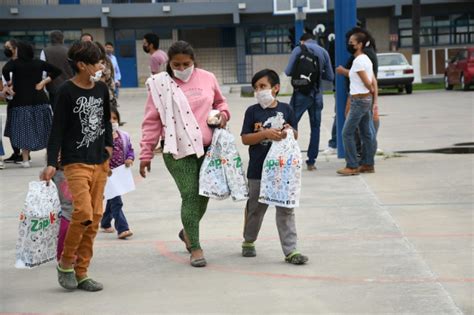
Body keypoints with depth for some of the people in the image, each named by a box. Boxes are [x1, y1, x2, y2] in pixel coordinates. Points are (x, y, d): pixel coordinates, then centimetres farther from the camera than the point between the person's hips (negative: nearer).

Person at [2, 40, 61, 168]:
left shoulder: (15, 63, -5)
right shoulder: (39, 63, 5)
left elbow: (5, 70, -24)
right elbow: (56, 71, 3)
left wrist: (9, 82, -8)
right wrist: (44, 81, 2)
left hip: (21, 101, -3)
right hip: (40, 100, 3)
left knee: (23, 130, 1)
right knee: (45, 129, 11)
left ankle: (25, 159, -2)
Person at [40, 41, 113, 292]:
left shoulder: (101, 88, 9)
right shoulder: (67, 91, -8)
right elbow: (58, 129, -9)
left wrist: (109, 145, 11)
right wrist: (51, 163, -14)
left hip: (100, 161, 6)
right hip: (76, 162, -6)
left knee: (95, 217, 4)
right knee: (83, 214, -17)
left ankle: (81, 274, 12)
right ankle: (65, 264, 5)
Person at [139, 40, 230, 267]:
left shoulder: (207, 78, 4)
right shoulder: (160, 85, -3)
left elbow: (219, 102, 23)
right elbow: (151, 122, 0)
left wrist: (222, 113, 0)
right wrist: (146, 154, -1)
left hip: (206, 147, 4)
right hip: (178, 150, -4)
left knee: (204, 195, 11)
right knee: (190, 195, -8)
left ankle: (188, 232, 38)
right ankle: (195, 248, 1)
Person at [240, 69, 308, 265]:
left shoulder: (285, 109, 3)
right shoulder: (252, 111, -2)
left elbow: (295, 135, 11)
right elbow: (245, 139, -5)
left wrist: (289, 131, -11)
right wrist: (265, 133, -19)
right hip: (258, 169, -1)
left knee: (286, 210, 0)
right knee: (255, 208, 14)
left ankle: (290, 250, 1)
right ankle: (248, 241, 35)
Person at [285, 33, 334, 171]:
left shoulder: (298, 49, -3)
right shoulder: (323, 52, 6)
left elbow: (288, 71, -7)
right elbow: (330, 76, 6)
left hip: (301, 93, -3)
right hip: (317, 94, 3)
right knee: (315, 127, 9)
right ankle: (311, 162, 9)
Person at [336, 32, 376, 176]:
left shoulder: (358, 61, -17)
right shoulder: (366, 59, 13)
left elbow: (367, 82, -17)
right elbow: (374, 82, 13)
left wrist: (371, 90, 5)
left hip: (359, 100, -10)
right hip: (367, 99, 10)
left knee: (347, 133, -7)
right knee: (366, 133, 13)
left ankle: (352, 166, -7)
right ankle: (368, 164, 18)